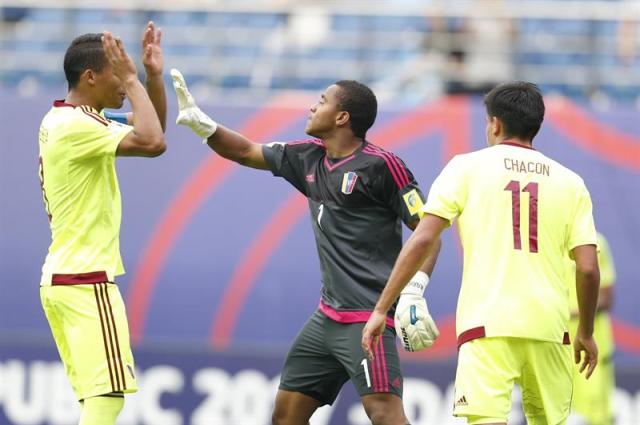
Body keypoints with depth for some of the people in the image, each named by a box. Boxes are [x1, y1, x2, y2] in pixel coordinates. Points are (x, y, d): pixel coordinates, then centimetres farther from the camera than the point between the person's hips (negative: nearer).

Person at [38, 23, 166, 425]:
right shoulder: (75, 126, -16)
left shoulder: (64, 120, 14)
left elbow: (151, 135, 20)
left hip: (63, 278, 10)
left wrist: (155, 75, 7)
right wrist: (131, 80, -16)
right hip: (86, 282, -10)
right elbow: (152, 143, -27)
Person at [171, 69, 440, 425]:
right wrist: (200, 123, 15)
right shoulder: (309, 158, 12)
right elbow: (247, 152, 26)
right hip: (328, 315, 9)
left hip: (369, 317, -9)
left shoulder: (381, 165, -11)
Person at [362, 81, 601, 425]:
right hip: (549, 327, 3)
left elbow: (422, 240, -2)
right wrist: (586, 332, 21)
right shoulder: (569, 182, 12)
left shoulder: (467, 167, 6)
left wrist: (380, 310, 3)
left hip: (488, 323, -3)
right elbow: (588, 269, 6)